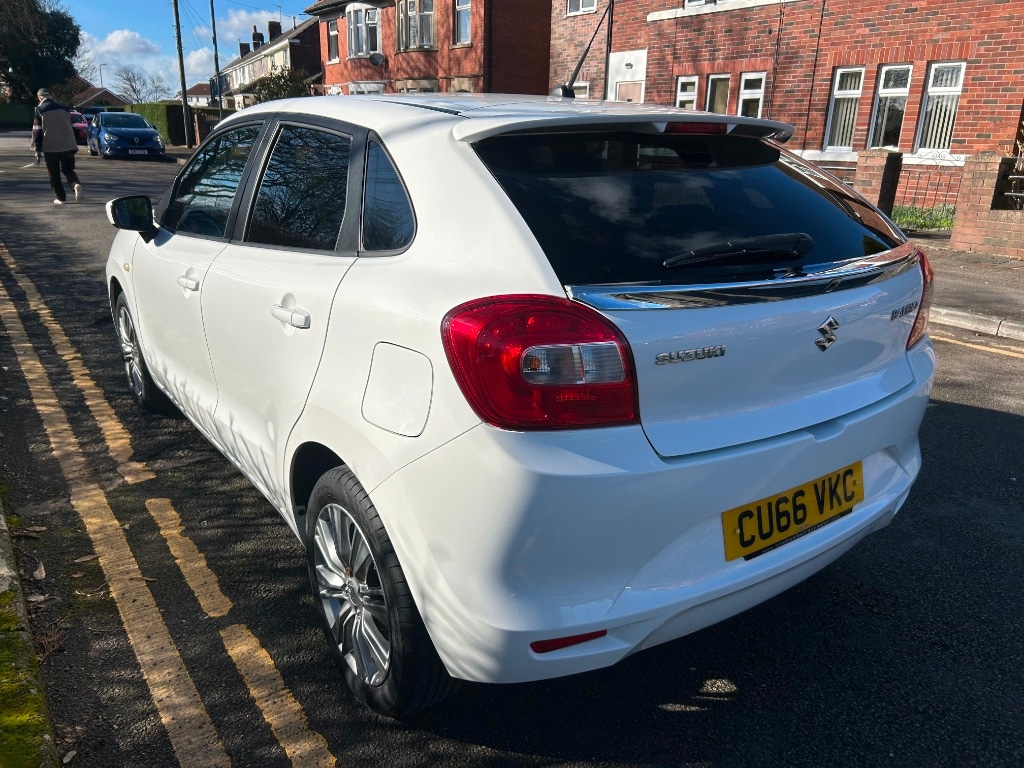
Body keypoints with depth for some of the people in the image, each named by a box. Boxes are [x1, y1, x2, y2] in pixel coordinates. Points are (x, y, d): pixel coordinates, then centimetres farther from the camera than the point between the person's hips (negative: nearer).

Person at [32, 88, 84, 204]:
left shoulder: (39, 109, -2)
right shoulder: (63, 108, 11)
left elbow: (37, 130, -3)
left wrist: (37, 149, 3)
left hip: (50, 147, -3)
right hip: (68, 146, 3)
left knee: (54, 174, 8)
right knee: (68, 170, 12)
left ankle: (61, 198, 7)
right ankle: (76, 184, -19)